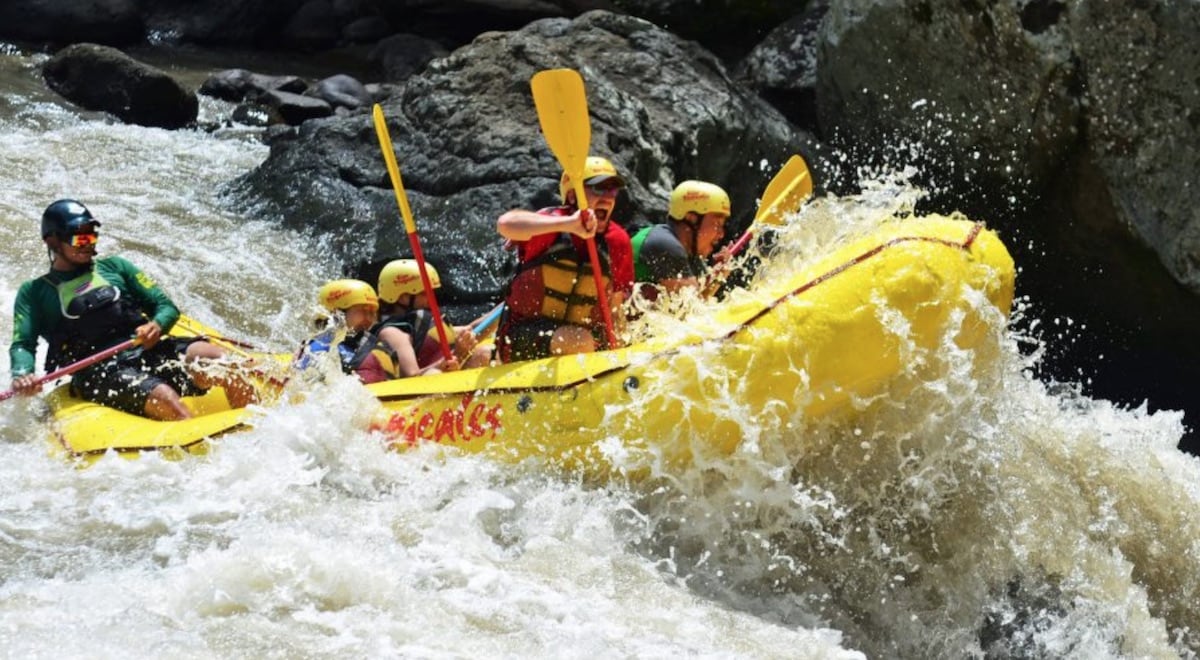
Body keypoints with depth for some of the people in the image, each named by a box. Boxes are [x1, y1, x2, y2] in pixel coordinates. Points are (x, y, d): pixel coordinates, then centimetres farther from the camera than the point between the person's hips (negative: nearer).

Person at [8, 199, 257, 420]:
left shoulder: (113, 267, 25)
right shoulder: (33, 292, 18)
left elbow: (167, 307, 20)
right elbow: (22, 345, 5)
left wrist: (157, 325, -6)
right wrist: (22, 376, -19)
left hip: (148, 351, 3)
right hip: (98, 371, -3)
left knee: (214, 358, -28)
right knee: (166, 401, -35)